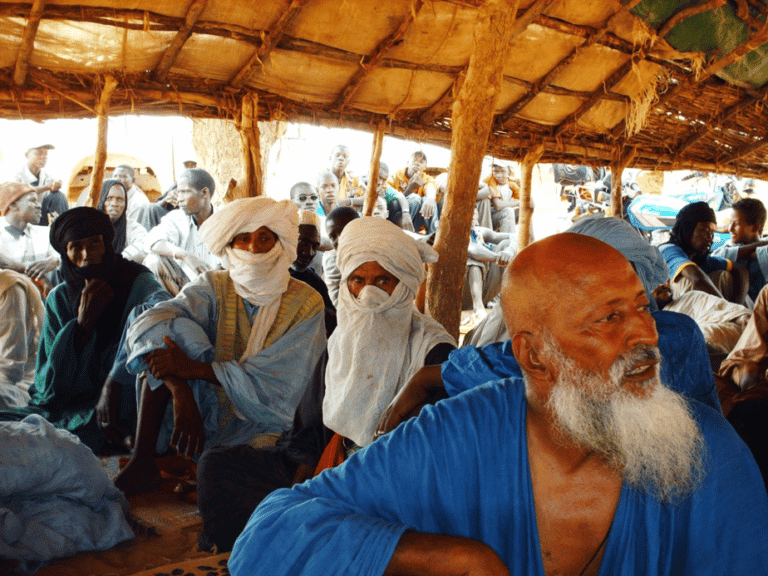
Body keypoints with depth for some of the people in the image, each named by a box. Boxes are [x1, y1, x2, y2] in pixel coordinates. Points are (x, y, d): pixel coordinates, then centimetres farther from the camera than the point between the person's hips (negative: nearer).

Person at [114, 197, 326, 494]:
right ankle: (141, 460, -17)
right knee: (165, 338, -18)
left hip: (262, 427, -3)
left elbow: (276, 385, -17)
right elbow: (150, 326, -18)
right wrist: (181, 393, -35)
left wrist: (193, 369, -26)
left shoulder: (306, 303, -7)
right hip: (206, 409, 3)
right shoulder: (215, 287, 0)